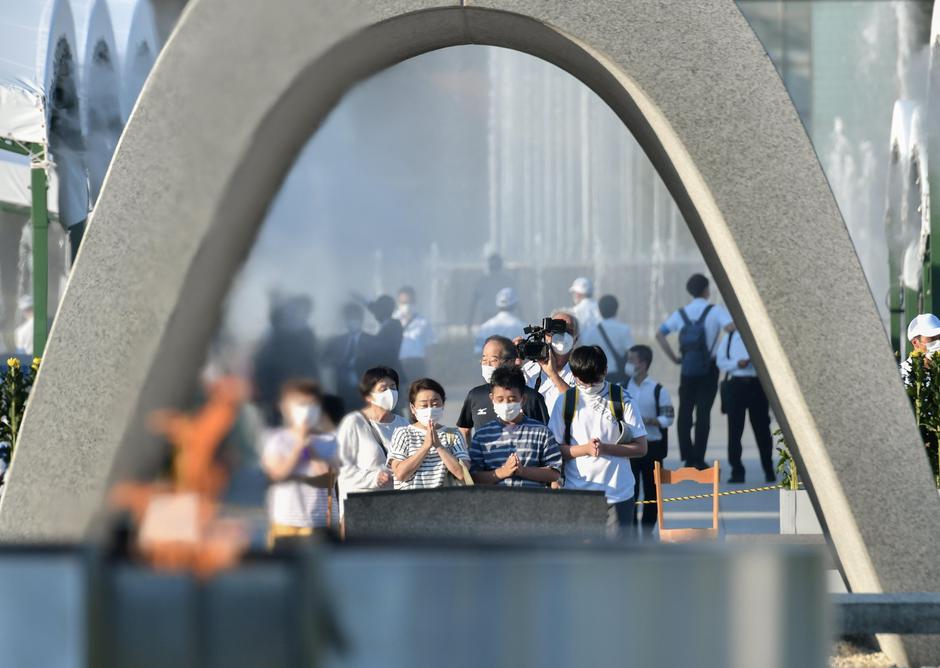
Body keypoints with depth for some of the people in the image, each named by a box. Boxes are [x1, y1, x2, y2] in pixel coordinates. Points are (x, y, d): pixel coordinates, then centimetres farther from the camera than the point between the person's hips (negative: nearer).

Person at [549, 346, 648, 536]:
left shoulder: (622, 400, -1)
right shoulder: (566, 402, 2)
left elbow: (640, 447, -1)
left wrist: (606, 448, -16)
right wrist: (584, 449, -15)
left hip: (617, 494, -1)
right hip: (577, 494, 1)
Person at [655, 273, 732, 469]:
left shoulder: (681, 314, 7)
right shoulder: (715, 311, -4)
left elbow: (660, 334, 3)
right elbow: (730, 327, -19)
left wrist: (674, 357, 6)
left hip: (687, 368, 3)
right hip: (708, 368, -3)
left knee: (685, 411, 8)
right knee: (703, 412, -1)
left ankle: (687, 457, 5)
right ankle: (699, 459, -4)